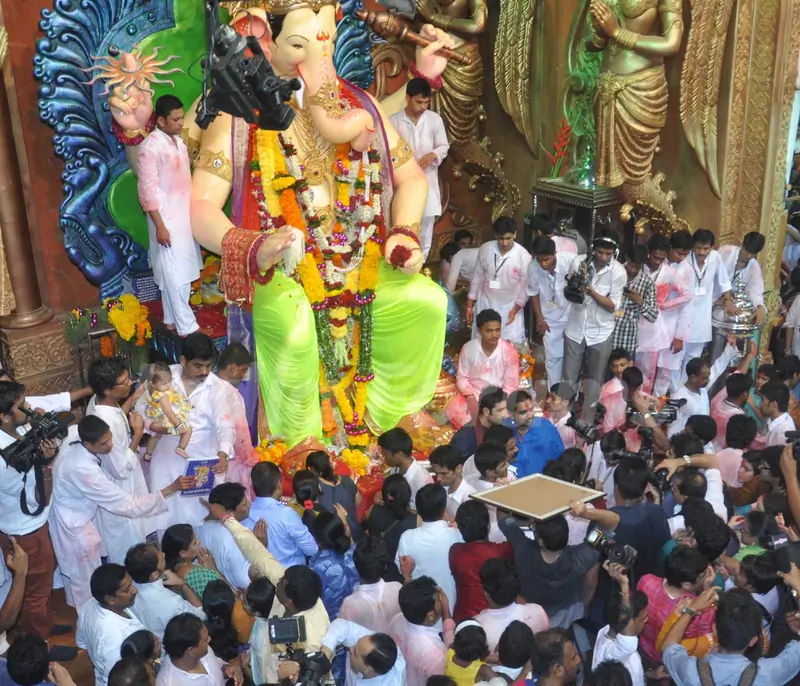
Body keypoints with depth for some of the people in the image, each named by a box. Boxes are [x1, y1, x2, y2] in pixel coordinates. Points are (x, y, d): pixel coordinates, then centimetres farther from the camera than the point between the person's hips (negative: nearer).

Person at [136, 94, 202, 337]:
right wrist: (159, 225, -20)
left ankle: (172, 319, 26)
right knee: (175, 273, -3)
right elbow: (147, 189, -18)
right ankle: (186, 327, 2)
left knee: (183, 270, 14)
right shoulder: (150, 147, -17)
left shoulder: (178, 141, 9)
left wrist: (195, 212, 19)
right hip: (167, 219, -9)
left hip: (185, 216, 9)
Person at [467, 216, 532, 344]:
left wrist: (515, 309, -12)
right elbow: (477, 277, 0)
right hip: (485, 304, 2)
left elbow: (526, 286, -6)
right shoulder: (485, 249, -9)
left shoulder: (524, 256, -15)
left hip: (510, 307, -2)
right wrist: (469, 306, 2)